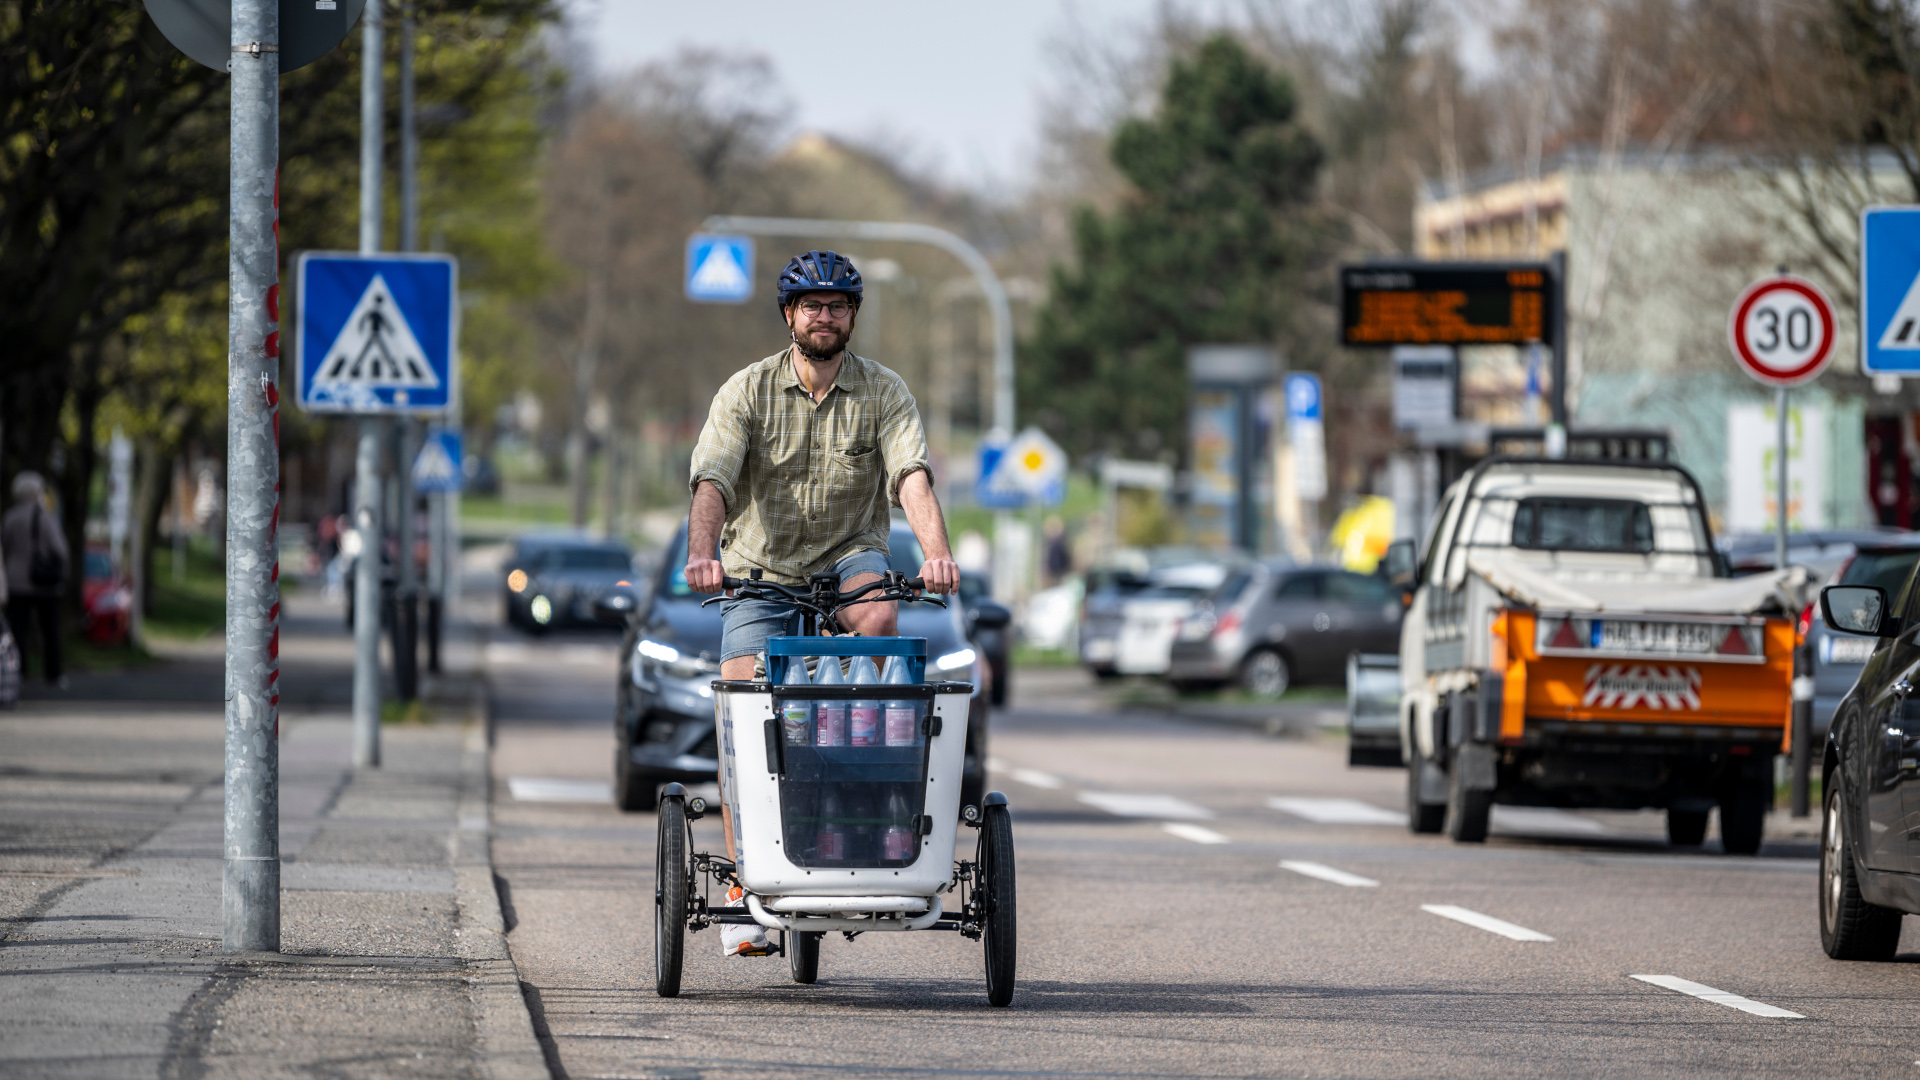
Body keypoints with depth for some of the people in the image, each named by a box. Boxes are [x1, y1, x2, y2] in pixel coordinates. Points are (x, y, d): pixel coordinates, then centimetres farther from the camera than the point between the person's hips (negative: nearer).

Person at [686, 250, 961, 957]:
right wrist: (702, 553, -39)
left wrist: (937, 553, -37)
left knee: (877, 614, -36)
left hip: (848, 555, 0)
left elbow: (912, 477, -18)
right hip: (760, 572, 0)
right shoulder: (747, 392, -6)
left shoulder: (883, 394, -4)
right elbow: (712, 481, -19)